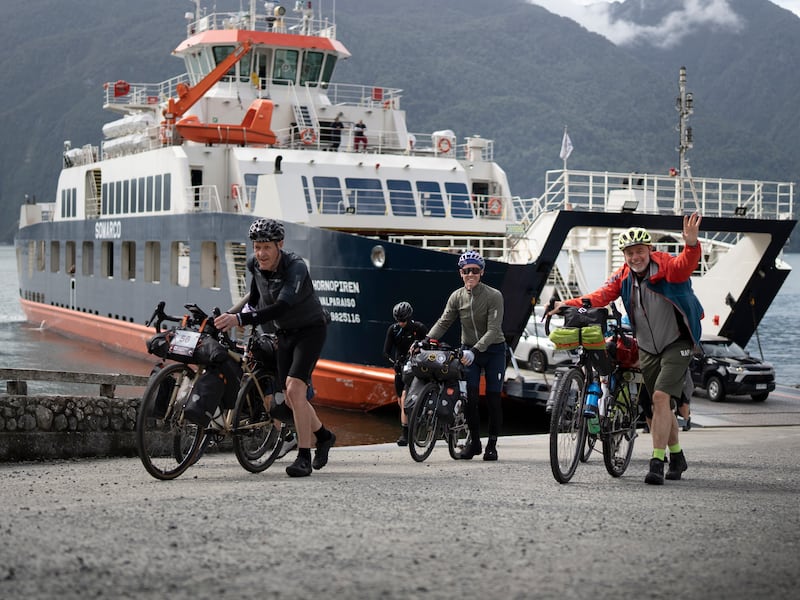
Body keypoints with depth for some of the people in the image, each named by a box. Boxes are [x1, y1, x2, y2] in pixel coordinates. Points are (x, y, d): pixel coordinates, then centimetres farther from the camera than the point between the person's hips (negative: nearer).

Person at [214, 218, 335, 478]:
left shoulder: (296, 267, -31)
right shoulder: (254, 264, -12)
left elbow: (281, 307, -45)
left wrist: (240, 319, -54)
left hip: (310, 329, -7)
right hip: (285, 333, 7)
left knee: (294, 388, -23)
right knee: (290, 398, 9)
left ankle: (304, 457, -18)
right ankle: (323, 436, 35)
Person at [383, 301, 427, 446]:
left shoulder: (419, 328, -12)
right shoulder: (393, 329, -4)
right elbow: (386, 351, -6)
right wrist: (394, 362, -21)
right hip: (400, 366, 5)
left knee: (405, 398, -18)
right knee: (401, 401, 9)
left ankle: (405, 434, -18)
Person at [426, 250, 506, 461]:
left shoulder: (494, 296, -16)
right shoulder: (457, 297, -2)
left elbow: (493, 330, -23)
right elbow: (443, 323, -5)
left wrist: (475, 351, -35)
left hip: (493, 350, -3)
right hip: (469, 351, 3)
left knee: (493, 398, -2)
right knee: (470, 398, -6)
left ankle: (492, 444, 9)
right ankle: (474, 441, 9)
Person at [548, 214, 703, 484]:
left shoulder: (667, 267, -17)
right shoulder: (623, 276, -2)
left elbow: (686, 264, -38)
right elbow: (602, 295, -11)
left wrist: (691, 244, -60)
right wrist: (570, 304, -27)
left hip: (676, 343, -6)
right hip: (647, 348, 6)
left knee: (661, 397, -20)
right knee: (660, 405, 12)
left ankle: (657, 463, -20)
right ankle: (676, 457, 31)